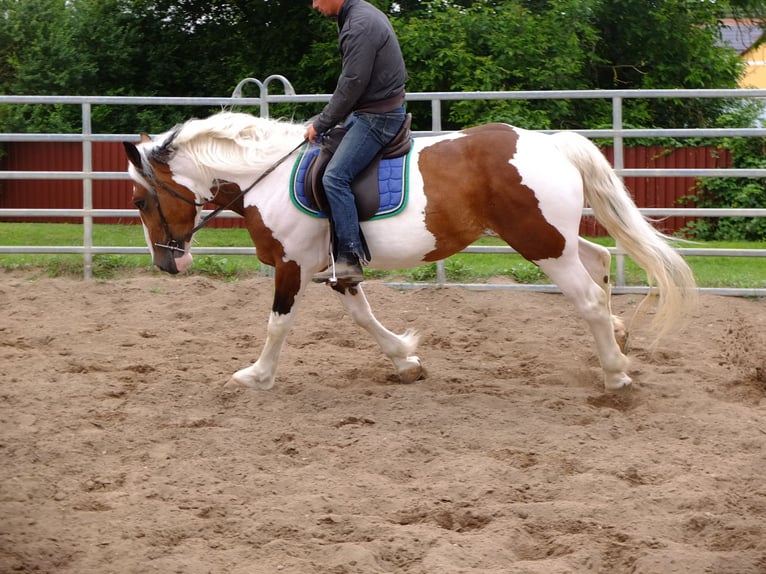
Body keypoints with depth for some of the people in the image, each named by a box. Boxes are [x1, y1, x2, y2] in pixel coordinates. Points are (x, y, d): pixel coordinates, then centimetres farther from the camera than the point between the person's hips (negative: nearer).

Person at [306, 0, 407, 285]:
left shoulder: (359, 26, -21)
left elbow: (351, 85, -21)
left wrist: (321, 124, -11)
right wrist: (325, 122, 16)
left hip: (377, 116, -11)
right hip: (367, 111, 11)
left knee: (335, 177, -20)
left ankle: (350, 259, -22)